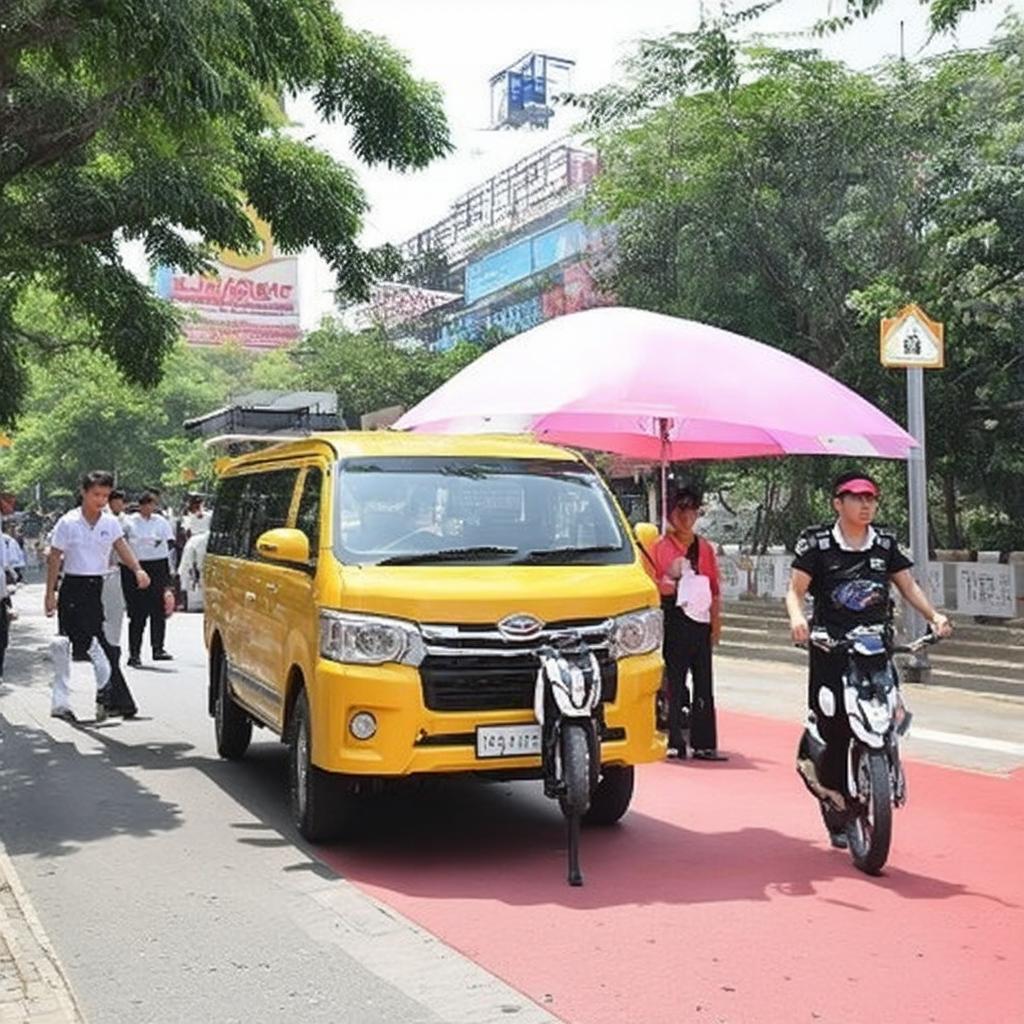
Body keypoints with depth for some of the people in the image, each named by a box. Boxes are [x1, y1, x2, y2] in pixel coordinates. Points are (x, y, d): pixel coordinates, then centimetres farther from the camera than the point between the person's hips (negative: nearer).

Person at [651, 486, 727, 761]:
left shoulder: (705, 547, 16)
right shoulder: (660, 547, 3)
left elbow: (715, 588, 16)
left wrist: (716, 623, 8)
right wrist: (668, 579, -16)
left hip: (700, 621, 4)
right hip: (672, 620, -4)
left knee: (703, 683, 3)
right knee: (672, 681, -5)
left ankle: (704, 743, 7)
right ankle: (673, 742, 1)